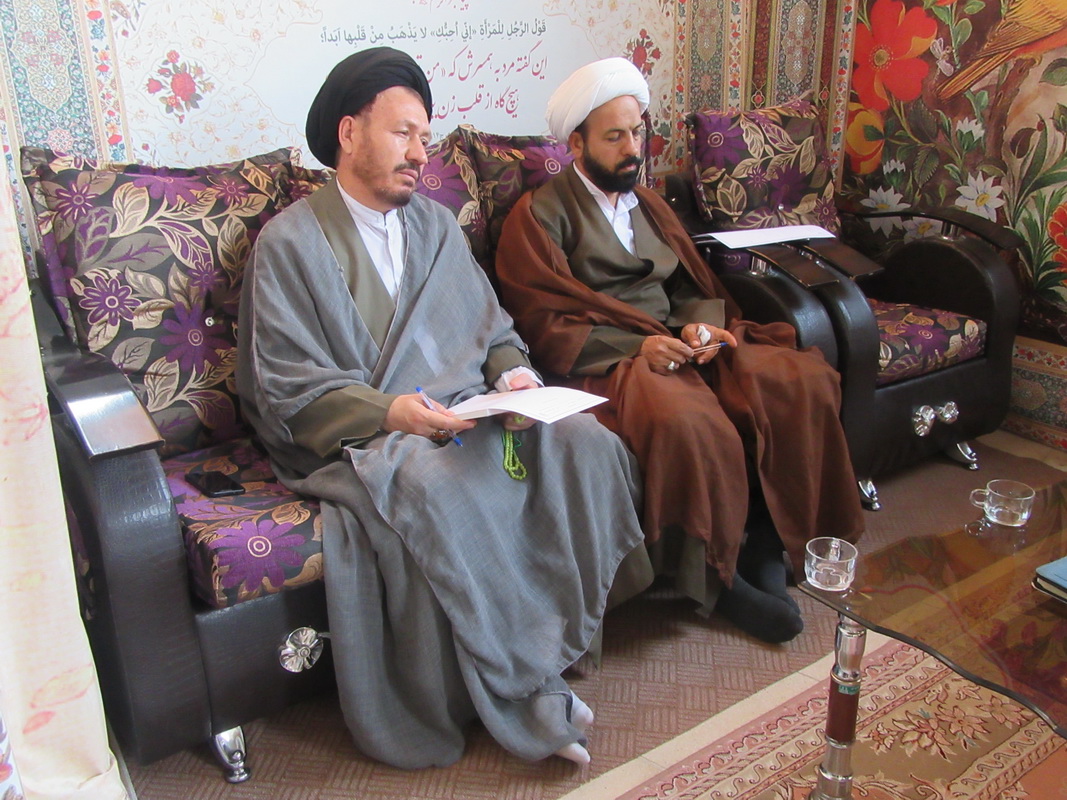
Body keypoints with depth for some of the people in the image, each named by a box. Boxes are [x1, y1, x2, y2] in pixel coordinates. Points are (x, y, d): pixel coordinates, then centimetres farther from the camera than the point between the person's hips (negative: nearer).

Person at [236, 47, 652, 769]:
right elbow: (287, 388, -7)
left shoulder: (439, 224, 19)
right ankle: (522, 689, -19)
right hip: (361, 437, -5)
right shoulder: (290, 241, 0)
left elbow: (493, 329, 18)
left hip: (467, 414, 5)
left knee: (584, 441, -20)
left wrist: (512, 372, -6)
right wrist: (386, 412, -23)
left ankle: (546, 646, -11)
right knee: (437, 487, -37)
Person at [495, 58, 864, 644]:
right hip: (606, 361, -6)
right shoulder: (539, 214, 3)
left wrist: (699, 326, -6)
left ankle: (768, 538, -8)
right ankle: (714, 579, -16)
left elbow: (696, 287, 20)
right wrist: (638, 347, -19)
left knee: (803, 377, -17)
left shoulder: (649, 206, 26)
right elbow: (543, 324, -7)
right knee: (684, 418, -38)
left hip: (680, 345, 7)